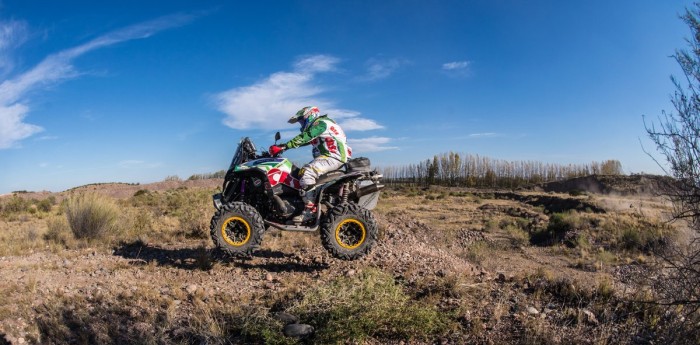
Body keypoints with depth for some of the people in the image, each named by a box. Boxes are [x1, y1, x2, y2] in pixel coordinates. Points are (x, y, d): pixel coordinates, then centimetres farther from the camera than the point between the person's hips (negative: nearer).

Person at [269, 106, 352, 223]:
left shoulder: (320, 123, -7)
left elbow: (303, 138, -20)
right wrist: (283, 146, 11)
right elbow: (305, 140, 20)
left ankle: (310, 210, -28)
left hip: (333, 157, -11)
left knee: (306, 172, -28)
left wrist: (284, 146, -24)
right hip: (329, 157, 11)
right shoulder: (317, 126, 25)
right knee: (297, 173, 12)